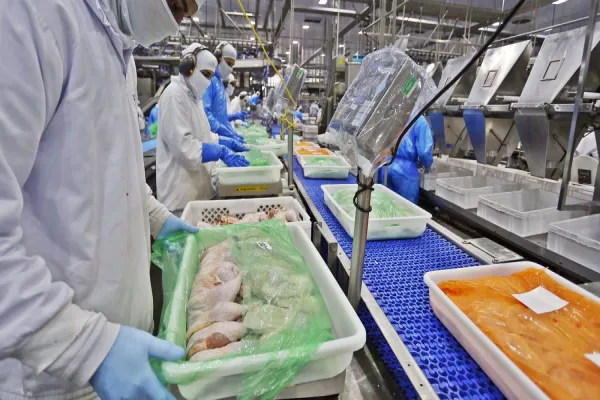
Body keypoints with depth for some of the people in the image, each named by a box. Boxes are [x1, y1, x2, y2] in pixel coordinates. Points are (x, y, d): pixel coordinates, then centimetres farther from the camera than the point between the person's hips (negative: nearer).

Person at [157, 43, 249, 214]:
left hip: (197, 183, 9)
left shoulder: (193, 95, 12)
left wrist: (227, 142, 6)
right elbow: (183, 144, -23)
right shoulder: (175, 95, -15)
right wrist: (222, 152, -25)